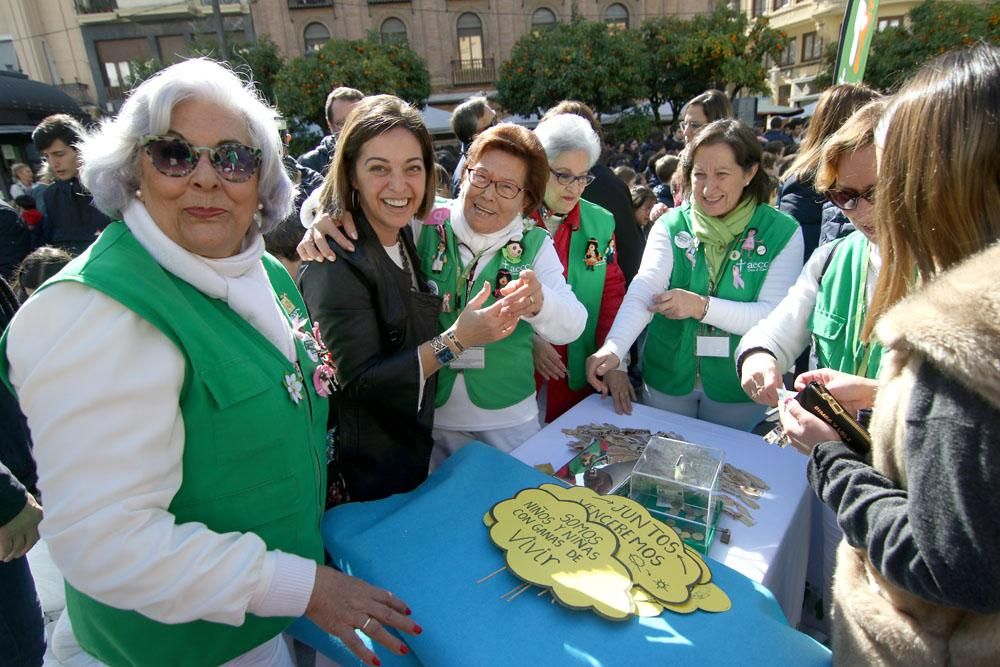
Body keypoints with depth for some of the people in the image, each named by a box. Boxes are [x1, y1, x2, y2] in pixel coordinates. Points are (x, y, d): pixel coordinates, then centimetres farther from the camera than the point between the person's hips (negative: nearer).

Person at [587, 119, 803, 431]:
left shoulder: (782, 233, -8)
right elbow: (644, 288, -22)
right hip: (666, 376, 1)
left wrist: (701, 306, -28)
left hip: (738, 384, 0)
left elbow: (774, 316, -15)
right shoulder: (671, 226, -7)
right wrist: (613, 348, -37)